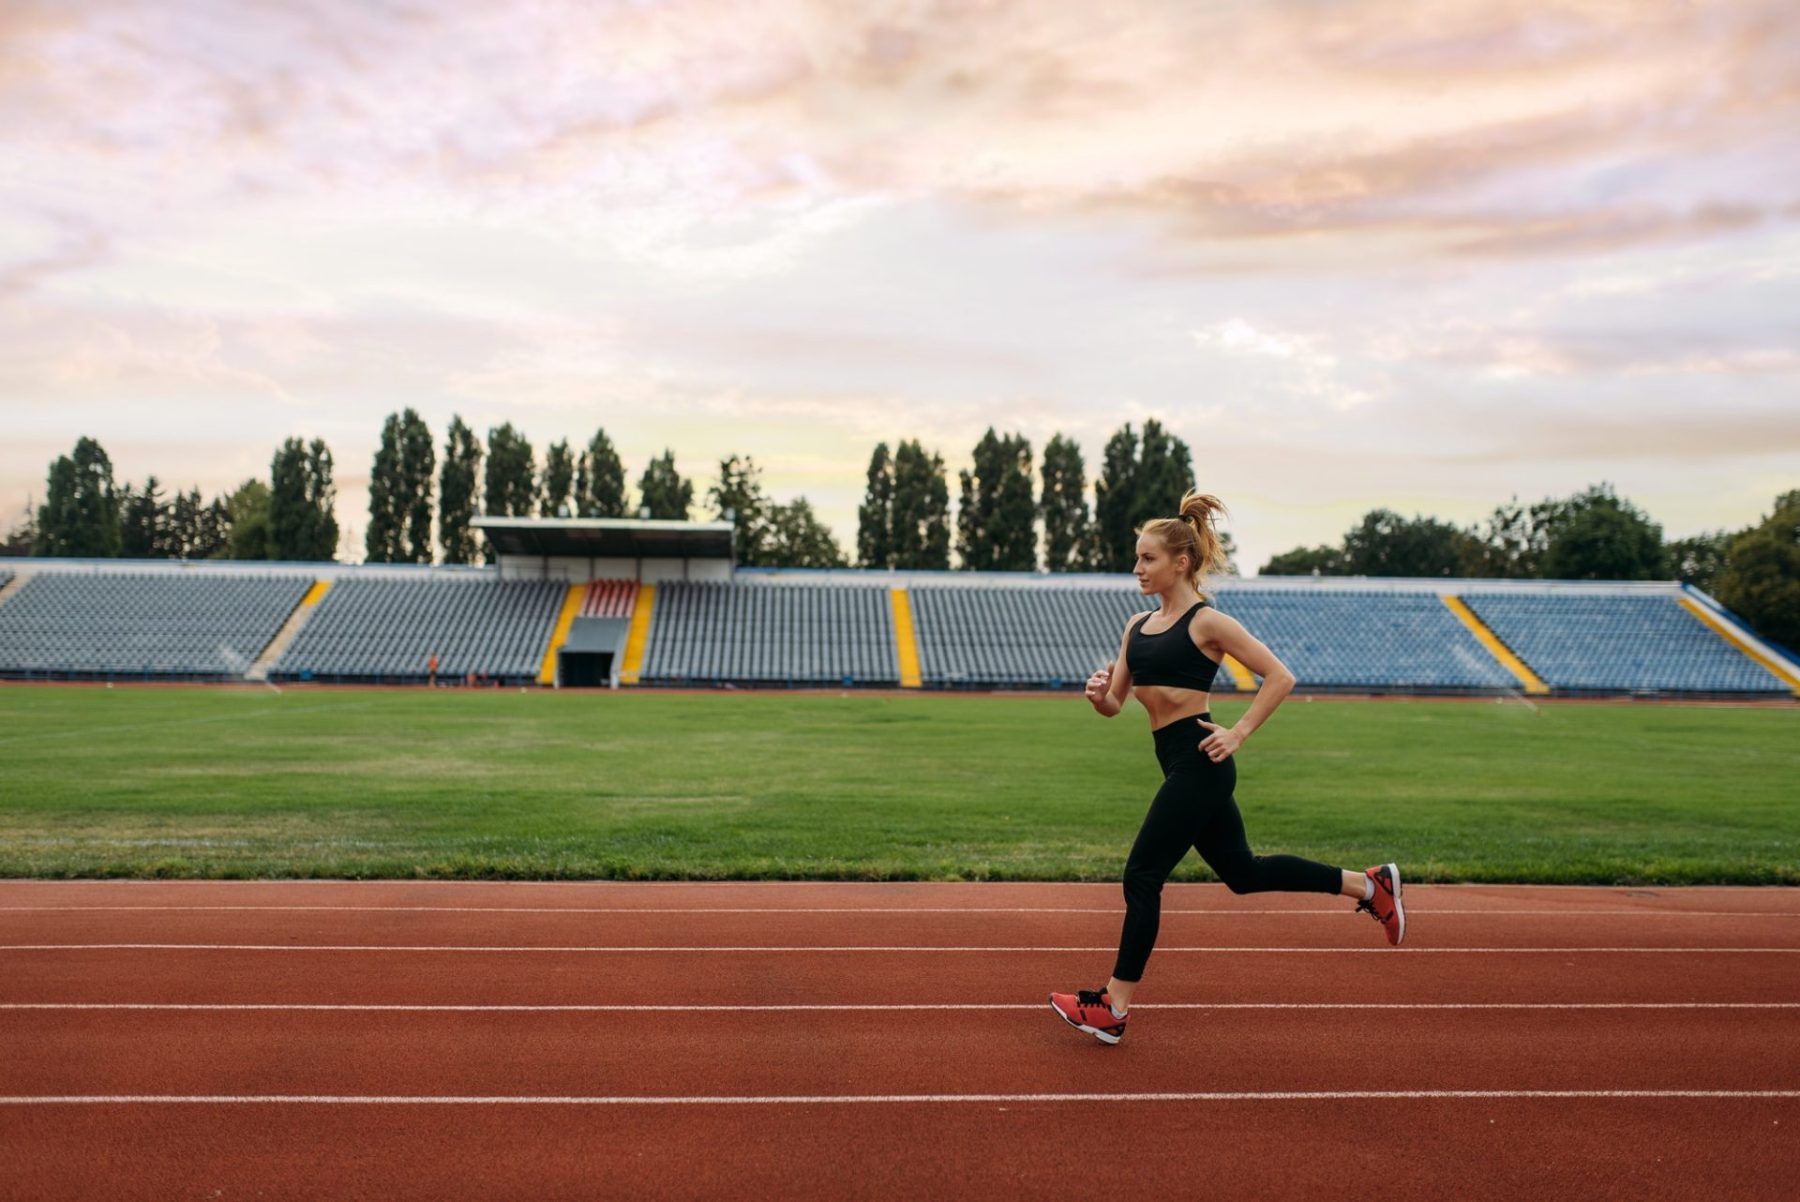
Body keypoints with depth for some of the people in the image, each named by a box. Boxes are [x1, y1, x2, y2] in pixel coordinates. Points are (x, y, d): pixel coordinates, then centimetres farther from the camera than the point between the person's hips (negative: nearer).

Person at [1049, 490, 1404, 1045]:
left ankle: (1113, 1008, 5)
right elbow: (1114, 704, 11)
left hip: (1199, 763, -9)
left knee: (1142, 876, -5)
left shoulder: (1207, 623, -10)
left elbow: (1280, 677, -9)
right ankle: (1369, 884, 31)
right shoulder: (1137, 625, 12)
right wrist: (1099, 694, -11)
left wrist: (1237, 733, -14)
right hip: (1179, 764, 9)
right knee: (1242, 871, 17)